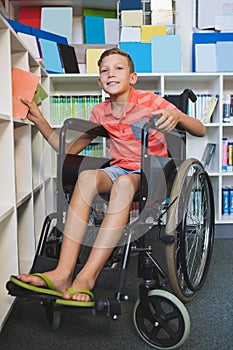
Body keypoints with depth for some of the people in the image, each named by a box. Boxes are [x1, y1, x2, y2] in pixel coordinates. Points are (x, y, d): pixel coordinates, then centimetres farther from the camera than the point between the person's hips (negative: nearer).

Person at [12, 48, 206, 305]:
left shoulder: (150, 101, -1)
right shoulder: (100, 113, 11)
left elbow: (200, 131, -4)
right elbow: (69, 149, 13)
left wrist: (176, 116, -25)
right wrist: (39, 120, 4)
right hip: (120, 168, 3)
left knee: (123, 183, -39)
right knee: (86, 177, -31)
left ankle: (88, 276, -38)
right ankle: (63, 272, -37)